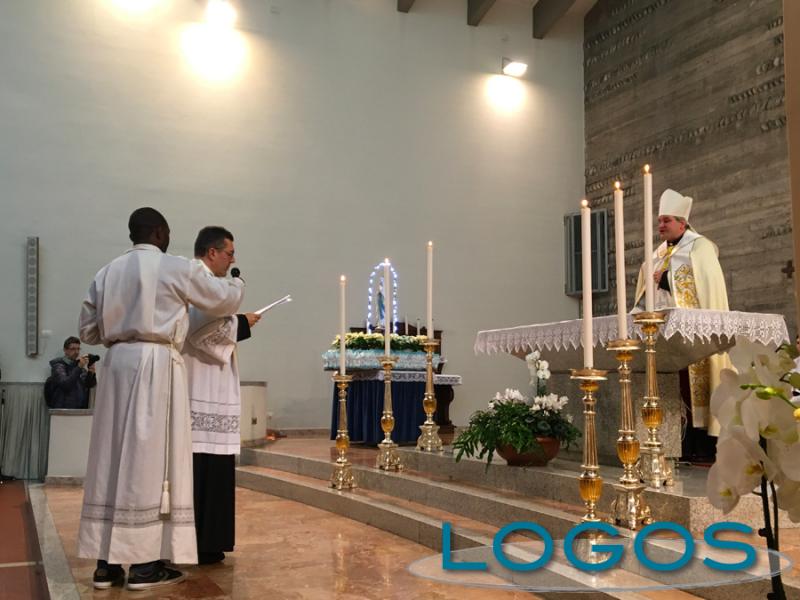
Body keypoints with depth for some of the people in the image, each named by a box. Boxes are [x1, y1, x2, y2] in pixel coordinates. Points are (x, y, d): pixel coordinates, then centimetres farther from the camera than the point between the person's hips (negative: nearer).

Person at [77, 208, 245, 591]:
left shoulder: (107, 272, 12)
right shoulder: (176, 268, -2)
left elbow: (88, 330, 14)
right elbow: (225, 300, 9)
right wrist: (236, 281, 30)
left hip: (117, 363, 6)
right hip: (156, 364, -5)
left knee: (113, 459, 7)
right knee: (150, 461, -2)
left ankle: (107, 562, 11)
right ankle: (145, 563, 1)